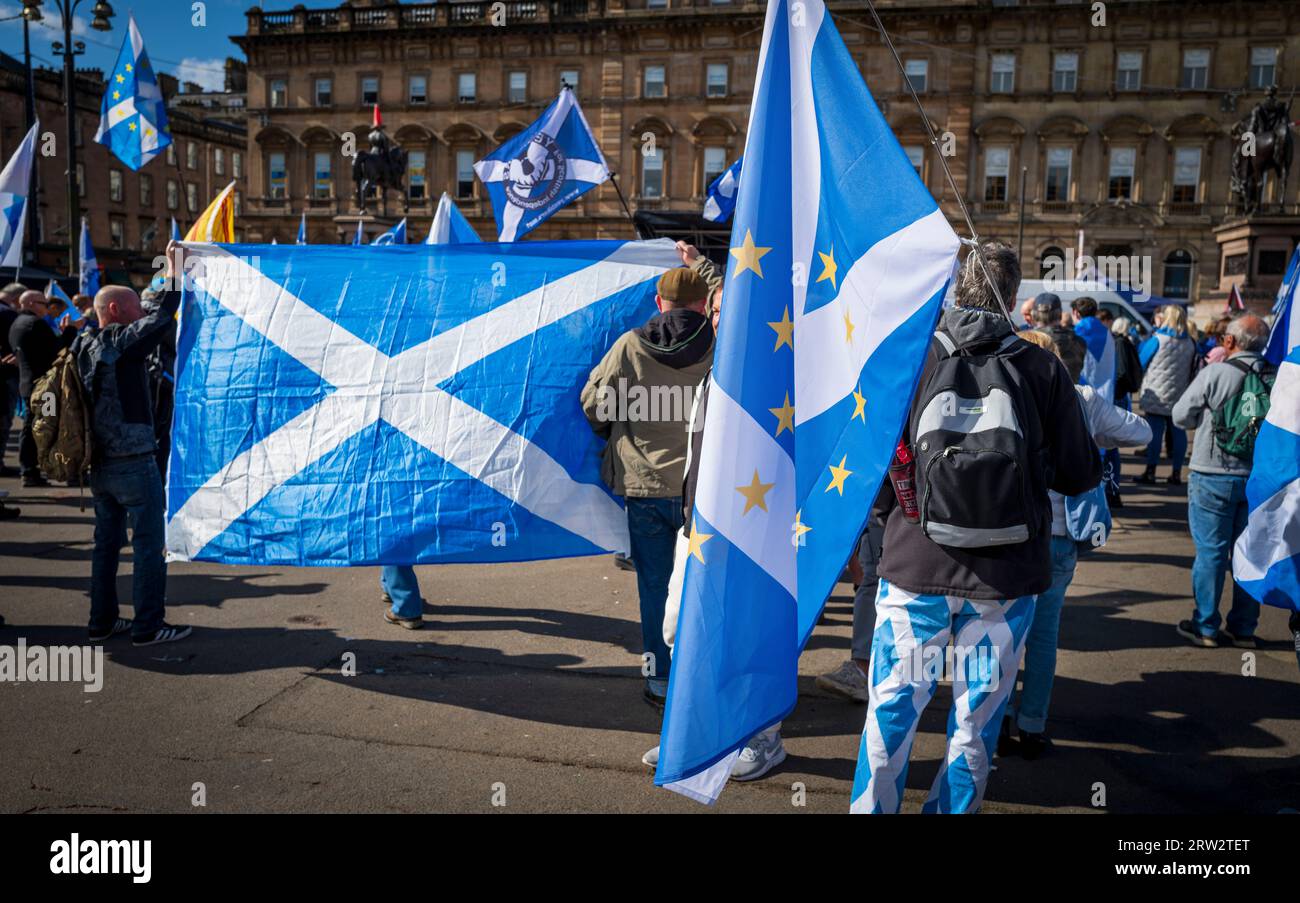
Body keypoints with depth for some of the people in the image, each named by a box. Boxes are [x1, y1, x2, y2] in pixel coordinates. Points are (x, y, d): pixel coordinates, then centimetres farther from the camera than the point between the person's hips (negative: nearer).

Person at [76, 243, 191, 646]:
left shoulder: (84, 347, 10)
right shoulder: (122, 341, -14)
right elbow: (165, 314, -17)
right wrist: (175, 264, -10)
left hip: (98, 463, 9)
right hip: (134, 461, -8)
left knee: (107, 541, 16)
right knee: (149, 543, -1)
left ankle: (102, 621, 23)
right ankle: (148, 626, 3)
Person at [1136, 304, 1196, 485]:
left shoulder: (1157, 339, -9)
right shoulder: (1190, 343, 5)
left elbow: (1141, 362, 2)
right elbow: (1193, 370, 14)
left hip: (1156, 396, -4)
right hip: (1180, 397, 4)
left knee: (1155, 432, -1)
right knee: (1178, 432, 6)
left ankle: (1150, 471, 1)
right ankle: (1176, 473, 10)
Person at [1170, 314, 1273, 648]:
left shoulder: (1215, 373, -13)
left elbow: (1181, 416, -6)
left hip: (1214, 476, -4)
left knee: (1210, 552, 4)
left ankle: (1205, 627, 11)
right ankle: (1244, 629, 20)